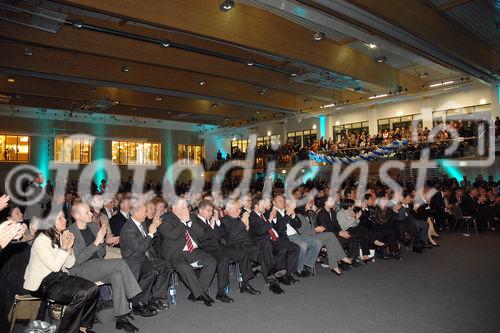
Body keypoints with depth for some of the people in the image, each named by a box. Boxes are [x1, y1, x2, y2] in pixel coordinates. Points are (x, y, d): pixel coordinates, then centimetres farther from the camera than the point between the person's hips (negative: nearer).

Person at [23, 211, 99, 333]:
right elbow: (55, 267, -18)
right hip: (42, 283, -7)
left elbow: (69, 264, 5)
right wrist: (63, 248, -18)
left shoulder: (61, 236, 5)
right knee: (80, 295, -26)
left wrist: (69, 248, -10)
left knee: (93, 289, -12)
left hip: (60, 276, 7)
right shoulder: (41, 240, -17)